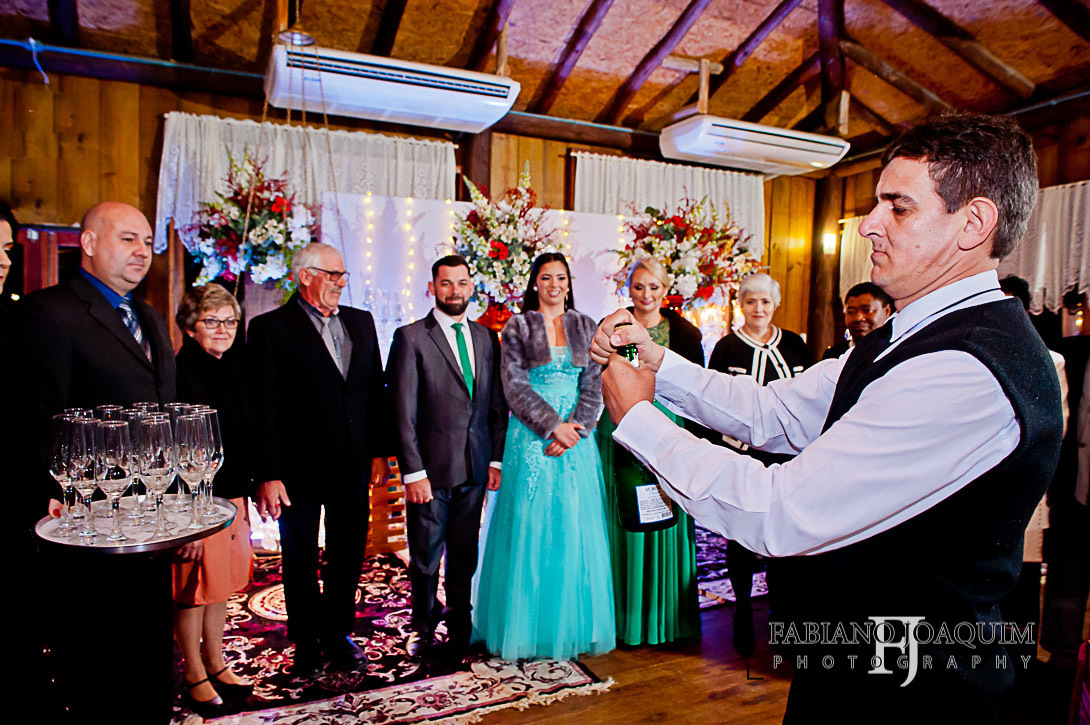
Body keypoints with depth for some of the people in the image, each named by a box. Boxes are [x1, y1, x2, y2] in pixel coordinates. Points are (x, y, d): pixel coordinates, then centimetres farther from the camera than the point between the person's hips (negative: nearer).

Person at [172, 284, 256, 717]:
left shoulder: (234, 369, 9)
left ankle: (215, 663, 33)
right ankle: (194, 676, 24)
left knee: (221, 584, 17)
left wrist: (246, 493, 14)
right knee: (193, 590, 7)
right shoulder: (180, 374, -15)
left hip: (231, 497, 7)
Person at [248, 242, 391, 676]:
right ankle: (306, 644, 33)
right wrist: (268, 476, -15)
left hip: (354, 467, 5)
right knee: (300, 563, 14)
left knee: (348, 557, 17)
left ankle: (338, 633, 37)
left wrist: (379, 451, 5)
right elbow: (263, 409, -11)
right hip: (298, 470, -4)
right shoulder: (270, 328, -8)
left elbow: (376, 392, 9)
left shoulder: (361, 322, 7)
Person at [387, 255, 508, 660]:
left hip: (476, 467, 4)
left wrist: (496, 459, 5)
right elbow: (403, 412, -9)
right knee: (425, 555, 9)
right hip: (431, 468, -4)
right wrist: (413, 471, -13)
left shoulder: (486, 338, 10)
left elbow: (497, 404, 11)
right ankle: (424, 626, 31)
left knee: (465, 551, 15)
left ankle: (459, 624, 33)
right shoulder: (411, 337, -5)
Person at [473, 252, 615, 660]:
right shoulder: (517, 327, 2)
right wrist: (552, 426, -14)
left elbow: (594, 385, 4)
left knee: (575, 530, 6)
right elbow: (515, 386, -5)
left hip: (576, 437, 2)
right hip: (531, 438, -2)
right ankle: (527, 627, 16)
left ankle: (573, 625, 20)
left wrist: (576, 427, -11)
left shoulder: (586, 327, 9)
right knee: (530, 530, 1)